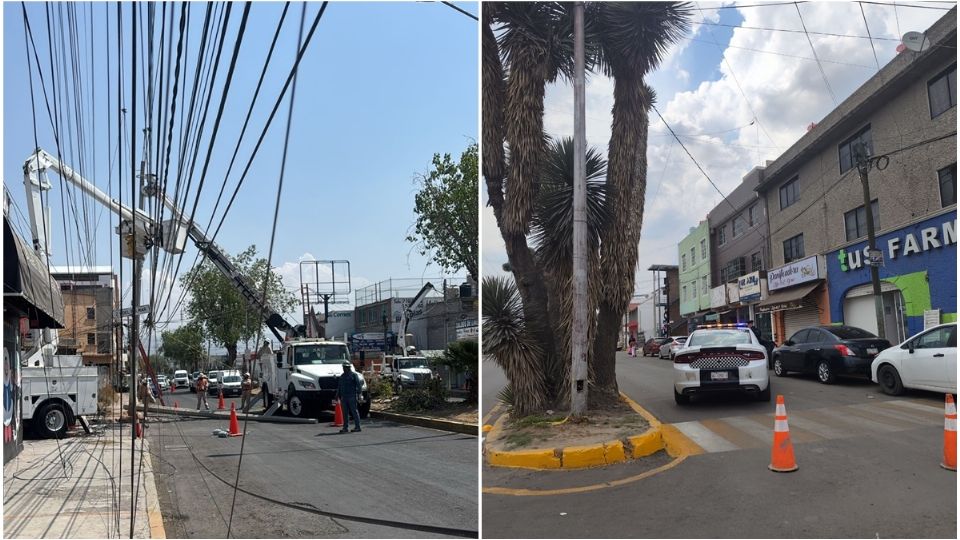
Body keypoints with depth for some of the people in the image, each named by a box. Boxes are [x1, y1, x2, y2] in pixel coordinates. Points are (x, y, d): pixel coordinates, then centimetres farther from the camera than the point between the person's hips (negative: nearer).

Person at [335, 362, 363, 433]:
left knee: (354, 411, -4)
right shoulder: (342, 376, 17)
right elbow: (339, 387, 24)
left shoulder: (354, 375, -2)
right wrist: (338, 395, 17)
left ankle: (357, 427, -1)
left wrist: (358, 394, -14)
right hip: (344, 397, 6)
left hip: (352, 397, -6)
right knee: (345, 413, 5)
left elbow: (359, 385, -7)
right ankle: (345, 427, 9)